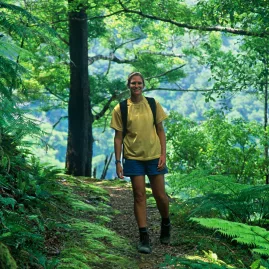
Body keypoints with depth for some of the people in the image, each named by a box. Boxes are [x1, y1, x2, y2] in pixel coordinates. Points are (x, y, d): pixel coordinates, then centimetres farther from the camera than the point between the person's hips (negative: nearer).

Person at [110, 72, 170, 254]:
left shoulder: (153, 105, 1)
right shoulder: (120, 109, -1)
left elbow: (160, 130, 5)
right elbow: (118, 136, 1)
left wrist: (163, 154, -3)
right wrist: (118, 161, -3)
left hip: (154, 156, 1)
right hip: (133, 158, -1)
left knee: (160, 195, 5)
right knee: (139, 196, 0)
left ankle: (166, 223, 34)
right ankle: (144, 237, 5)